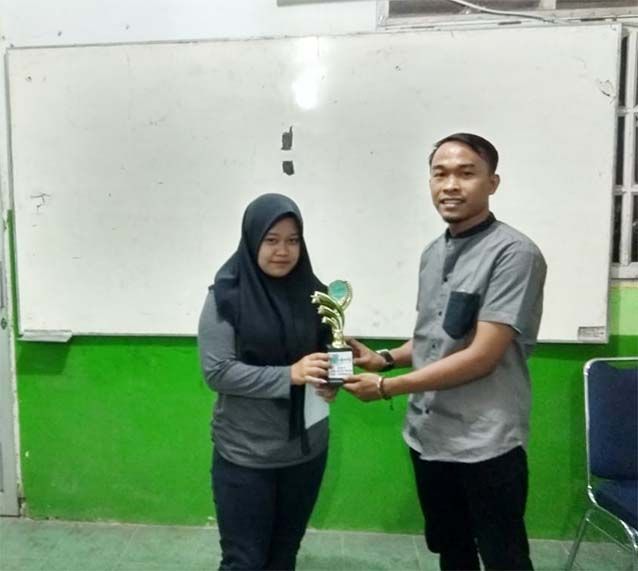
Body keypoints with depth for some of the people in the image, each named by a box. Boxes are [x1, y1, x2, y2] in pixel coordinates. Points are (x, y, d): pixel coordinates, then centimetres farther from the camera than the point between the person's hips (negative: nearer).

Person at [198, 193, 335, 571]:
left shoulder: (311, 291, -1)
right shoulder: (226, 296, -12)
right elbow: (217, 372, -16)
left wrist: (329, 378, -13)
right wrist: (289, 375, -24)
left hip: (307, 449, 4)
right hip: (245, 455, -4)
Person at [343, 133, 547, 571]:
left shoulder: (515, 253, -15)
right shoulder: (432, 254, 7)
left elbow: (482, 356, -20)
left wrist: (387, 387, -17)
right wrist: (385, 358, 0)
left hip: (486, 443, -6)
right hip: (427, 436, 7)